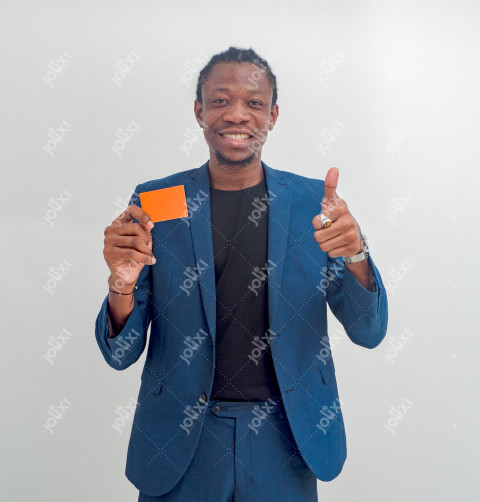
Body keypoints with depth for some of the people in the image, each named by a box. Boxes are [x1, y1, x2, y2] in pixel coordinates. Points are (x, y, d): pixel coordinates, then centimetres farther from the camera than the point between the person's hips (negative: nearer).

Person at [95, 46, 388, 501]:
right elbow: (121, 354, -6)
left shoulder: (312, 202, -4)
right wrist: (123, 284, -27)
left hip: (285, 438, 1)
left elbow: (369, 332, -5)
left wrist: (356, 255, -25)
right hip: (180, 438, 0)